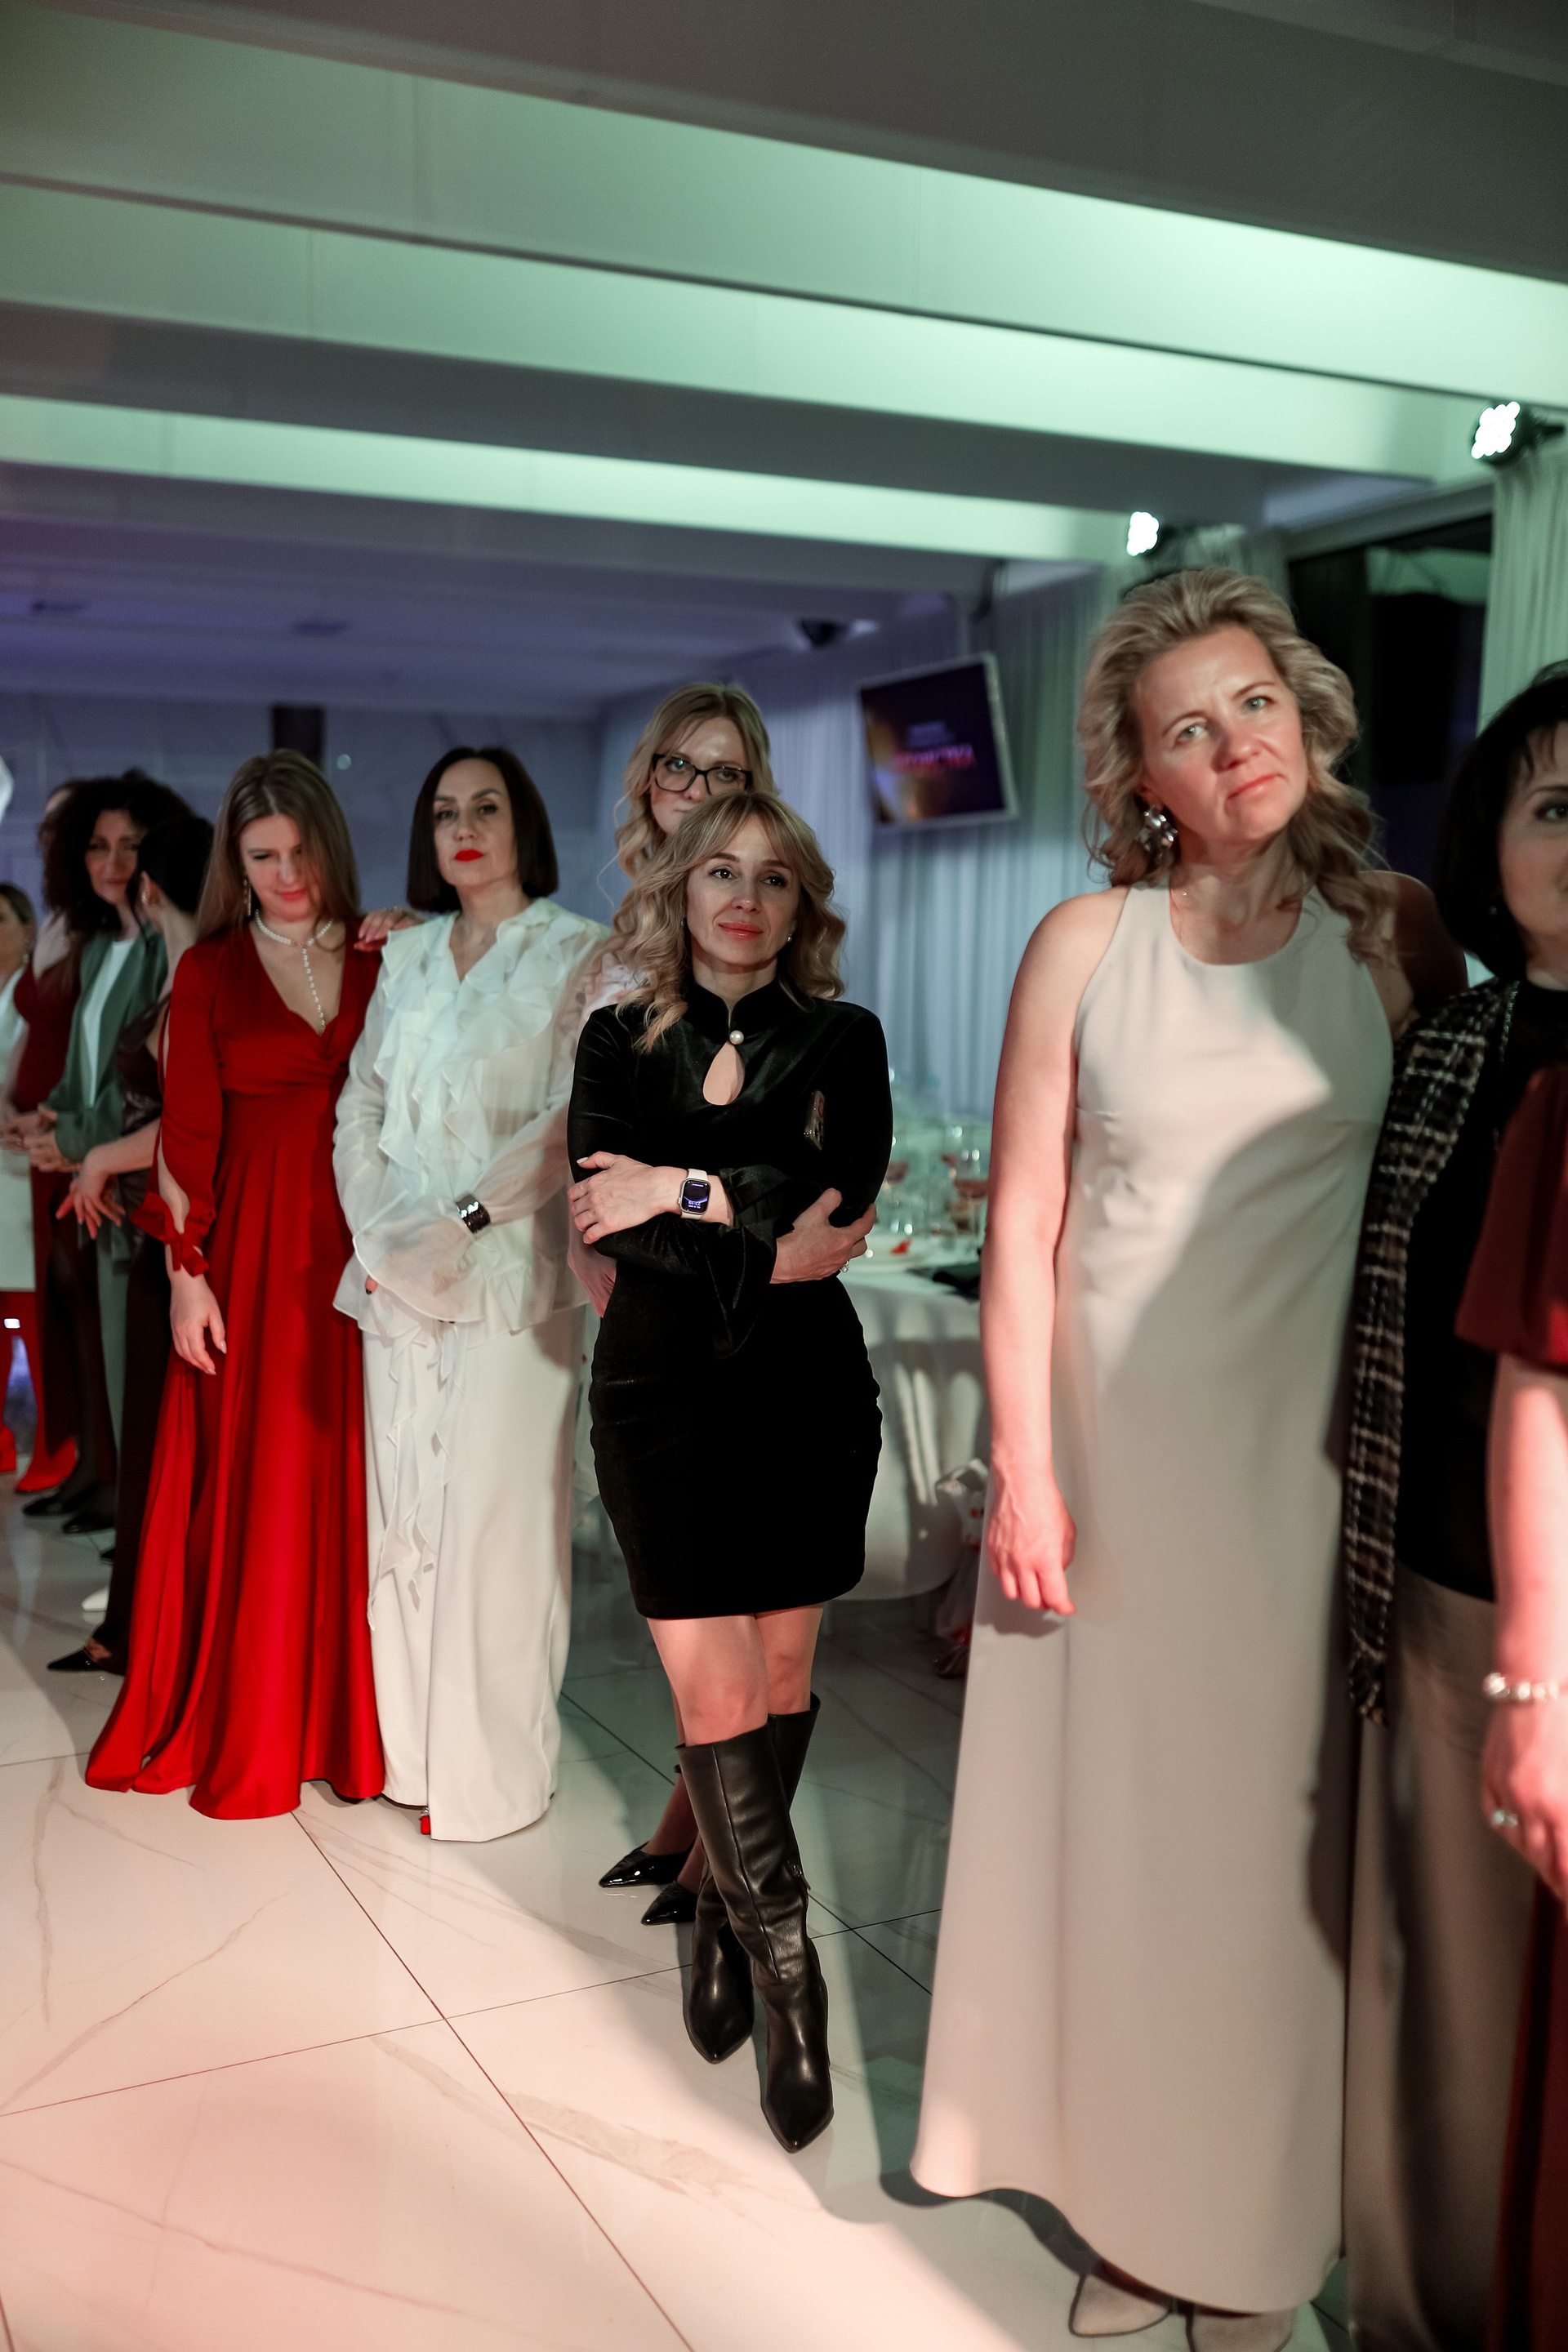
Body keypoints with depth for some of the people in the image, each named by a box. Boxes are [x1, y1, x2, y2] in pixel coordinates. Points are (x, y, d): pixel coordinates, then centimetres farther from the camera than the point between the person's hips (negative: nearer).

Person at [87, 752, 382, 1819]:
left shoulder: (381, 961, 7)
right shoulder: (211, 971, 2)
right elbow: (188, 1136, -1)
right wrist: (187, 1273, -6)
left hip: (362, 1250, 2)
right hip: (251, 1254, -1)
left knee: (351, 1480, 5)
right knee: (250, 1484, 4)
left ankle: (347, 1714, 20)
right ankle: (240, 1727, 19)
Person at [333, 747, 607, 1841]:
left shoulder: (577, 952, -2)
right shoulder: (406, 956, 15)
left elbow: (576, 1119, -11)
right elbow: (360, 1105, 13)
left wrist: (463, 1222, -16)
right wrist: (379, 1227, -3)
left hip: (509, 1272, -5)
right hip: (396, 1278, 6)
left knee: (493, 1522, -3)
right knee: (402, 1511, 9)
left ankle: (493, 1772, 9)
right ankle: (414, 1747, 21)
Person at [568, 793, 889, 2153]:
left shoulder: (840, 1040, 4)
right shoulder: (619, 1042, 6)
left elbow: (843, 1190, -13)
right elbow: (603, 1222, -7)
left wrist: (681, 1188, -14)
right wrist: (765, 1250, -14)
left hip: (806, 1391, 1)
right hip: (664, 1394, 0)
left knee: (783, 1674, 9)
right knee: (715, 1697, -4)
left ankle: (728, 1914, 30)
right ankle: (790, 1977, 9)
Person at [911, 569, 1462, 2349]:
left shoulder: (1394, 933, 1)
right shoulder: (1086, 945, -2)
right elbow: (1023, 1226, -2)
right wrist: (1022, 1465, -6)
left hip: (1303, 1459, 0)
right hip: (1108, 1445, 0)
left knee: (1270, 1829, 8)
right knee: (1109, 1815, 10)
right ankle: (1128, 2201, 31)